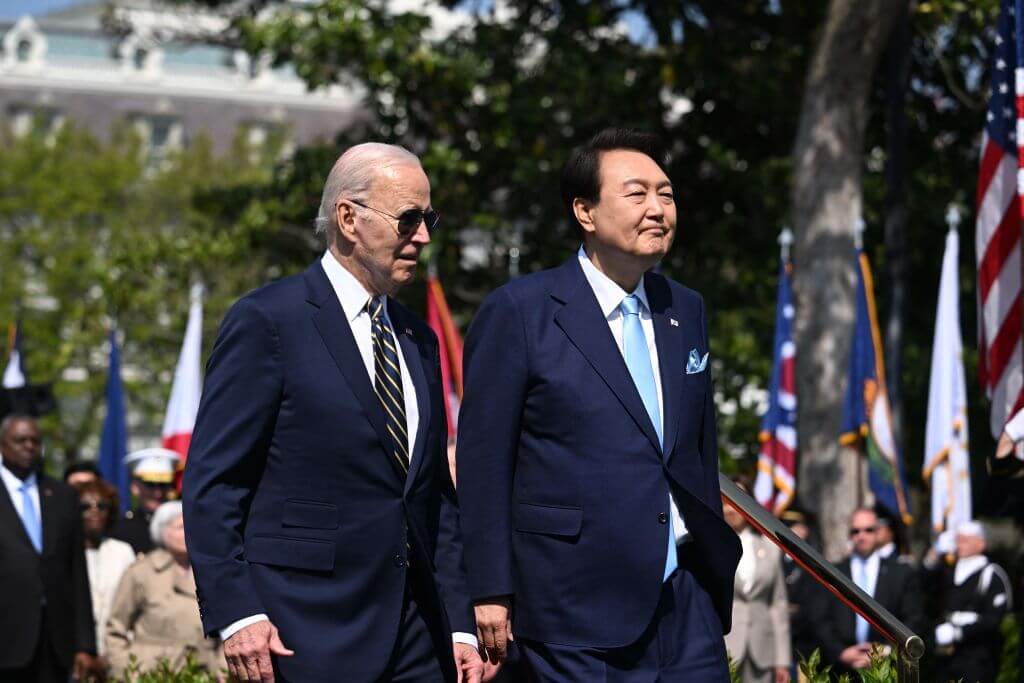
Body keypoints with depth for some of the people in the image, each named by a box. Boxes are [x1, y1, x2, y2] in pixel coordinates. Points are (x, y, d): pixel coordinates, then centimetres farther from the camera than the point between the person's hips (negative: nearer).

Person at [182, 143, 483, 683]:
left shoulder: (416, 339, 17)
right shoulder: (267, 321, -5)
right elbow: (211, 483, -8)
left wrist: (460, 626, 11)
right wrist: (236, 615, -16)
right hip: (306, 633, -6)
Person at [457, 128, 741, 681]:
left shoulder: (686, 311, 14)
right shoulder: (518, 312, -4)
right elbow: (483, 464, -5)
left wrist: (718, 565, 19)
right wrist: (491, 593, -9)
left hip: (688, 607, 5)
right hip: (579, 611, -5)